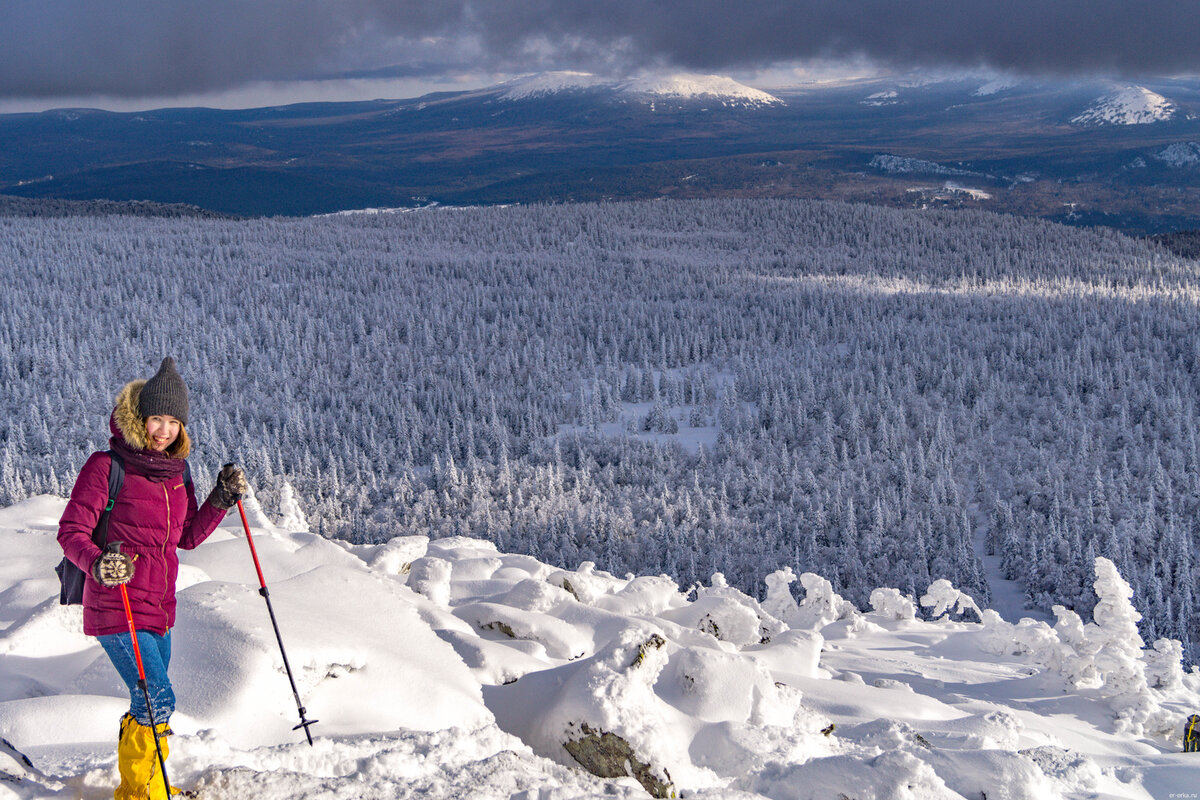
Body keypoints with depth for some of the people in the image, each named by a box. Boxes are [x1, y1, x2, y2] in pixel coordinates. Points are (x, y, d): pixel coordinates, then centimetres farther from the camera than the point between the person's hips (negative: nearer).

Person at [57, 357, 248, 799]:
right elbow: (71, 531, -14)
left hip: (159, 609, 7)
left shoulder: (175, 471, 9)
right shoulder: (106, 466, -12)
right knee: (157, 698, -12)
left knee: (151, 702, 19)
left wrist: (222, 499, 2)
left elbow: (187, 536, 14)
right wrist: (98, 563, -33)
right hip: (116, 610, -7)